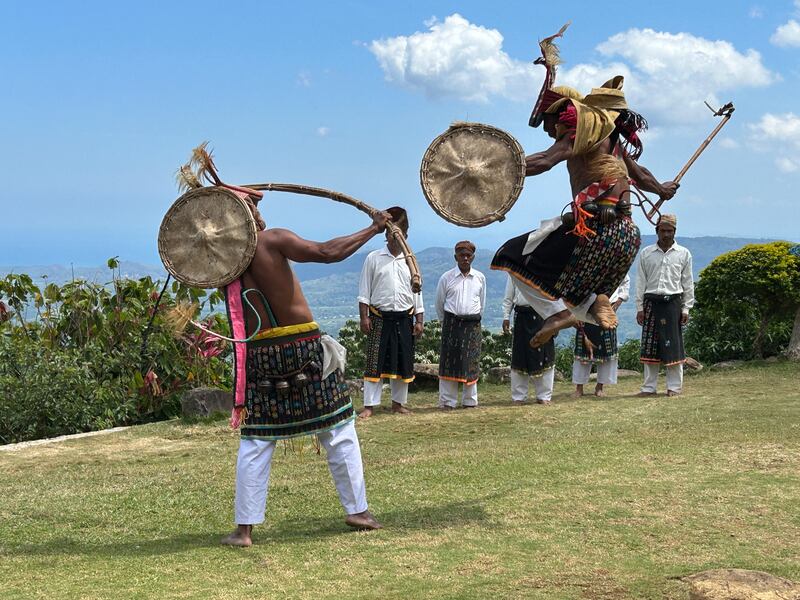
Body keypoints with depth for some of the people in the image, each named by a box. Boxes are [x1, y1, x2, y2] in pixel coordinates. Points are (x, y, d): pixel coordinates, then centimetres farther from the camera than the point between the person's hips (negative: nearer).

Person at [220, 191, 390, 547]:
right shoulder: (273, 240, -11)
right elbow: (327, 252, -17)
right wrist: (374, 228, -9)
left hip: (260, 357, 4)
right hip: (304, 349, -3)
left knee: (255, 443, 10)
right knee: (339, 431, 11)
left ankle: (244, 529, 8)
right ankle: (357, 510, 16)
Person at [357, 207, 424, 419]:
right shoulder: (373, 259, 0)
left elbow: (417, 293, 11)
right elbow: (364, 292, 0)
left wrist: (419, 321, 6)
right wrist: (364, 317, -7)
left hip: (404, 319, 3)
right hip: (380, 318, -3)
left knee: (403, 362, 8)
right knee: (375, 362, -4)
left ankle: (398, 402, 20)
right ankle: (369, 405, -2)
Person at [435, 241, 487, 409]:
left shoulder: (480, 278, 5)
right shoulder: (446, 278, -1)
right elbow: (439, 303, 8)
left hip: (473, 324, 2)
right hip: (451, 324, -2)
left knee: (471, 363, 4)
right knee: (449, 363, -1)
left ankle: (470, 401, 14)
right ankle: (447, 402, 4)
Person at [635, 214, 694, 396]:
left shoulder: (684, 254, 6)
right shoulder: (646, 253, 8)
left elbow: (688, 283, 7)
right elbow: (641, 282, 8)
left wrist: (686, 308, 2)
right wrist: (640, 307, 3)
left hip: (673, 302, -1)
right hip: (651, 301, 1)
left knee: (673, 345, -1)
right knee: (649, 345, 2)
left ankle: (674, 387, 6)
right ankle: (649, 387, 8)